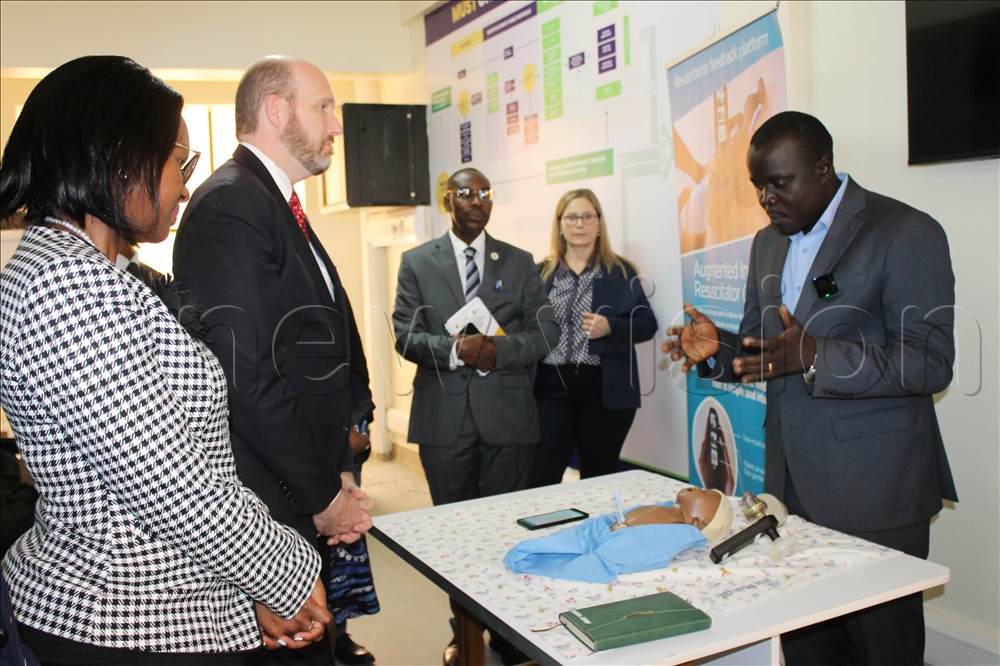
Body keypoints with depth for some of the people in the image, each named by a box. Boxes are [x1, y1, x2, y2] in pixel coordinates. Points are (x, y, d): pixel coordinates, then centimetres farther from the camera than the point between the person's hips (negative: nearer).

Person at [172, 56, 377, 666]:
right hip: (269, 507, -9)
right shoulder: (231, 207, -17)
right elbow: (247, 379, -24)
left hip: (308, 501, 9)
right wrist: (324, 498, -15)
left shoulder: (283, 207, 15)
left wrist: (341, 473, 11)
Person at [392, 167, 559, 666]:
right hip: (444, 416, 0)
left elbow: (544, 331, 2)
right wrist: (455, 350, -19)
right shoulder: (417, 263, 7)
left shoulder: (520, 263, 9)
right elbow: (405, 334, -1)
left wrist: (497, 350, -16)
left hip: (507, 415, 0)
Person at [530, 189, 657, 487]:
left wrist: (610, 327, -13)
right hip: (550, 389, 1)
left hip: (605, 391, -1)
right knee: (540, 479, -3)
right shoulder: (542, 273, 10)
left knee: (599, 479, 8)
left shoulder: (621, 271, 6)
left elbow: (647, 325, 5)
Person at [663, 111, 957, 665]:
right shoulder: (768, 244, 13)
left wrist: (813, 357, -27)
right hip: (792, 486, 6)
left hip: (873, 493, -6)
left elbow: (931, 362, -16)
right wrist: (719, 351, -3)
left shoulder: (905, 233, -10)